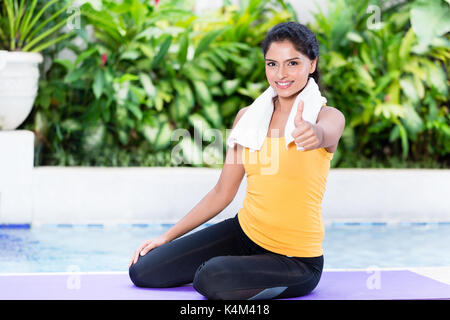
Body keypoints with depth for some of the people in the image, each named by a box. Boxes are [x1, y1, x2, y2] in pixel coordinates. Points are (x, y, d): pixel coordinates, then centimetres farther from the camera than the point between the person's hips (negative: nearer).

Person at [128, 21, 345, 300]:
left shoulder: (330, 116, -10)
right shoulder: (248, 116, 4)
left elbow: (324, 132, -37)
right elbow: (223, 192, 10)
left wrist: (312, 134, -62)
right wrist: (168, 237, 8)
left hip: (296, 258, -6)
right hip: (243, 232, 6)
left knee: (211, 278, -32)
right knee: (143, 271, 2)